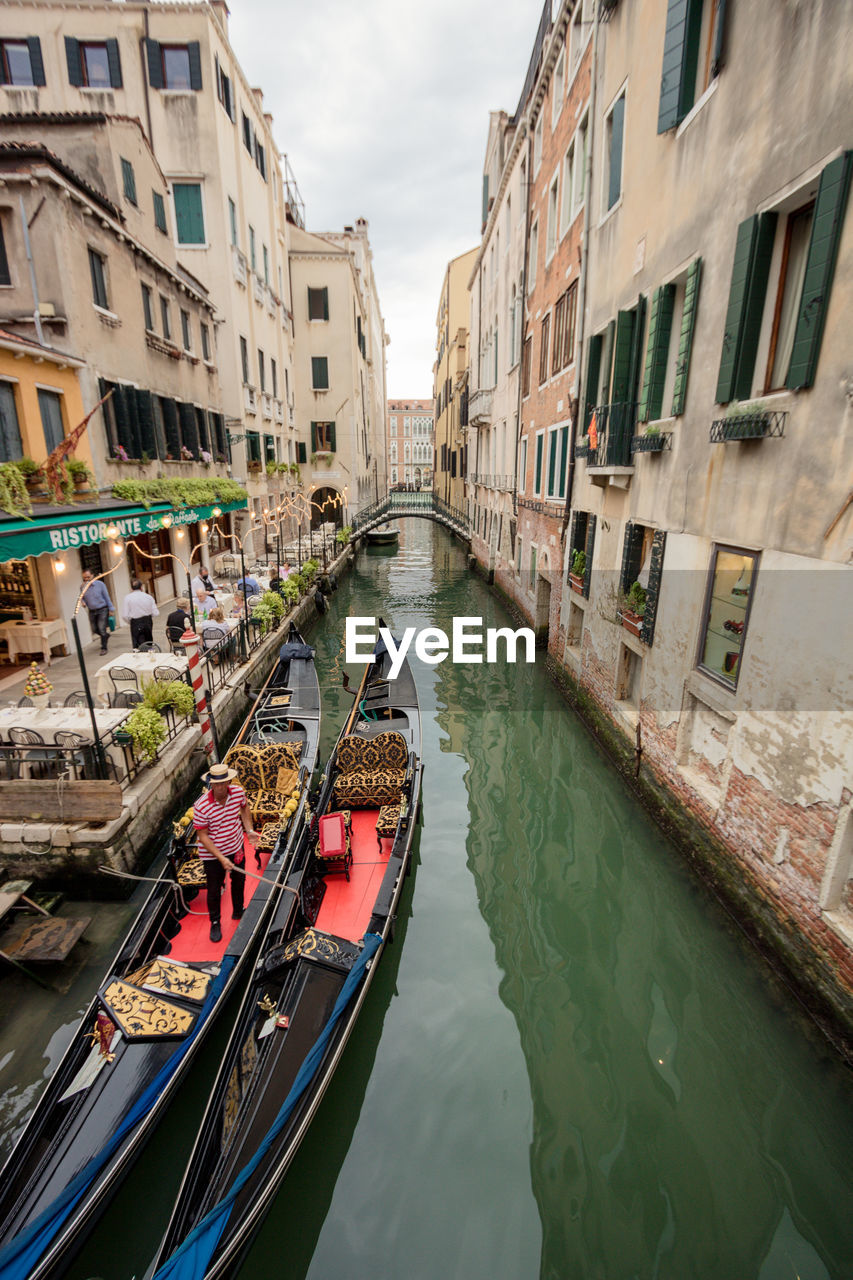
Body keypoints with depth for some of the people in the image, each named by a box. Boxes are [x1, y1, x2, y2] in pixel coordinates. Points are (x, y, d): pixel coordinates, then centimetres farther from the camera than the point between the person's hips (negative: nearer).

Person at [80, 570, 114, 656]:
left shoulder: (99, 584, -8)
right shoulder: (83, 587, -1)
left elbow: (107, 597, -4)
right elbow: (82, 598, 12)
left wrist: (111, 609, -3)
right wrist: (83, 602, -13)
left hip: (102, 610, -4)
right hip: (92, 611, 4)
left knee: (101, 628, -9)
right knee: (95, 630, 10)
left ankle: (104, 648, 2)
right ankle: (106, 635, 40)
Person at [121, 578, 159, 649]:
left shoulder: (128, 598, -5)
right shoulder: (149, 597, 0)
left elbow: (125, 616, -8)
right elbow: (156, 613, -1)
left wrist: (131, 622, 12)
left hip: (136, 624, -3)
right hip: (148, 622, 3)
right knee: (149, 645, 17)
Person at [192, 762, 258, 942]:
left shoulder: (238, 792, -19)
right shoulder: (201, 806, -30)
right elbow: (203, 836, -21)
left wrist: (249, 830, -3)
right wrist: (221, 858, -24)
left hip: (236, 847, 4)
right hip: (212, 854, -4)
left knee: (239, 881, 24)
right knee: (214, 890, 12)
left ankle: (238, 912, 51)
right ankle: (215, 923, 40)